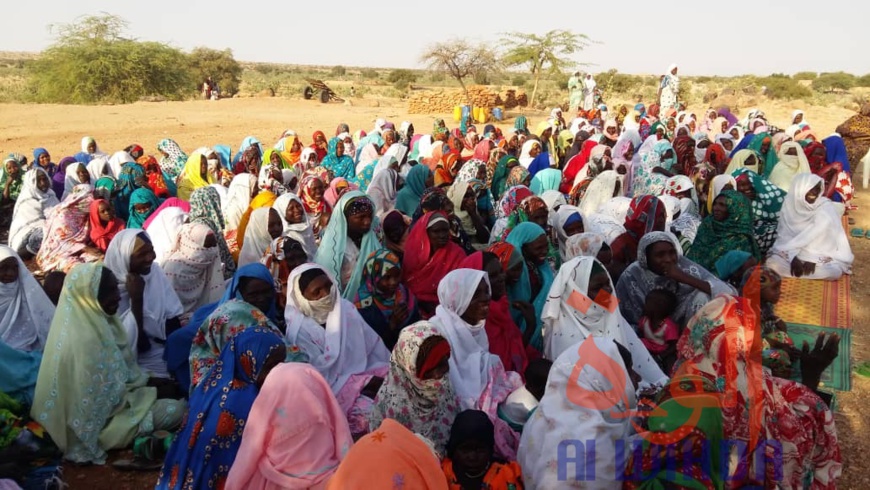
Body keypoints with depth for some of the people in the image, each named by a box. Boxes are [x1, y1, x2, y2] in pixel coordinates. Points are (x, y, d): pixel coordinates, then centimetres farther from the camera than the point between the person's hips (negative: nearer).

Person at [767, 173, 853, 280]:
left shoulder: (826, 207, -10)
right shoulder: (790, 205, -4)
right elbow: (785, 234, -6)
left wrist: (812, 258, -25)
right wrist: (794, 257, -20)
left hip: (821, 255, 0)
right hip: (792, 251, 1)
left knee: (833, 272, -32)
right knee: (773, 264, -29)